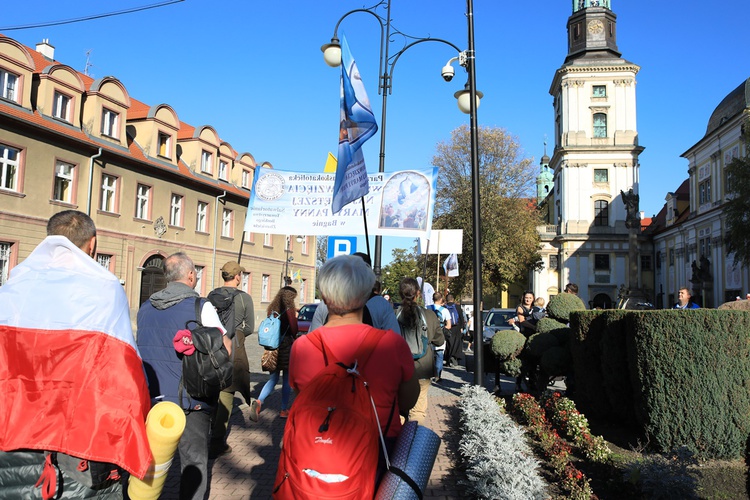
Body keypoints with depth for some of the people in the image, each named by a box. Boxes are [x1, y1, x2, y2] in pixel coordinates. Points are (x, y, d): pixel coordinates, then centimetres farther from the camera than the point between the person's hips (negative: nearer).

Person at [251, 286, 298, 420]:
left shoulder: (272, 309, 7)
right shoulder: (289, 310, -12)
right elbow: (294, 331, -10)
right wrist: (295, 318, 8)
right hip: (286, 347, -6)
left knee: (273, 379, 13)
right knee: (287, 380, 8)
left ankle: (258, 402, -9)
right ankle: (284, 410, 15)